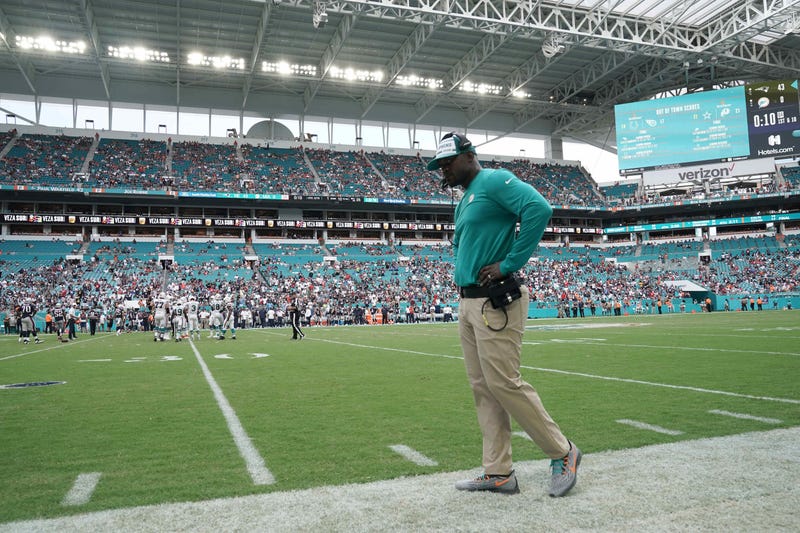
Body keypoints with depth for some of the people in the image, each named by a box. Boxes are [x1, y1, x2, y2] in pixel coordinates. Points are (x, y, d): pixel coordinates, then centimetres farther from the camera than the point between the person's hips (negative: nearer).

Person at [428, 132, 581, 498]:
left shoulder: (494, 180, -7)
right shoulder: (463, 203, 21)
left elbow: (539, 208, -24)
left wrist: (510, 264, -23)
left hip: (495, 302, -10)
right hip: (468, 303, 10)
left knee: (504, 383, -8)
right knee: (483, 388, 9)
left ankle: (563, 453, 11)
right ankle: (499, 473, 17)